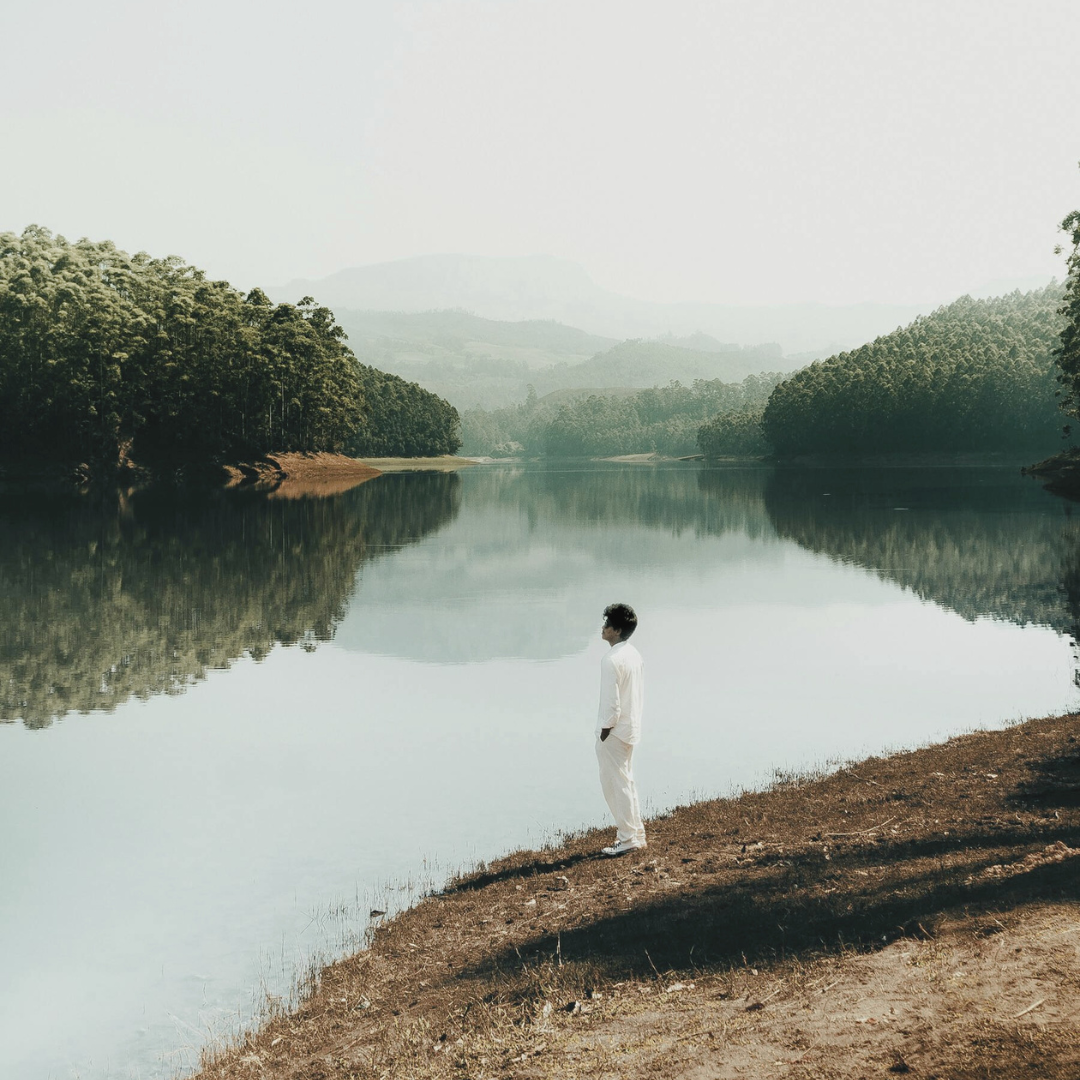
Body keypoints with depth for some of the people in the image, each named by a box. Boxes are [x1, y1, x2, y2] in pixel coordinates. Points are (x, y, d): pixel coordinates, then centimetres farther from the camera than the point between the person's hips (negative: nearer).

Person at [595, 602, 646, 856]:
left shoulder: (611, 660, -21)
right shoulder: (635, 655, 7)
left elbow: (611, 700, -22)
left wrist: (605, 729, -13)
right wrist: (632, 719, 18)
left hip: (613, 730, -9)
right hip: (632, 727, 9)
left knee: (615, 783, 0)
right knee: (626, 780, 18)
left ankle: (627, 838, 5)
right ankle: (636, 833, 25)